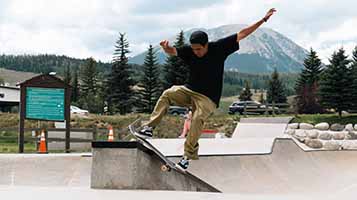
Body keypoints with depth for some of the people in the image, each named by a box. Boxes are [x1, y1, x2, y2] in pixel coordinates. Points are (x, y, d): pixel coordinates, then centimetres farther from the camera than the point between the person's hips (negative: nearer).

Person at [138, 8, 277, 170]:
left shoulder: (219, 48, -8)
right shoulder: (189, 51, -3)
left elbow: (242, 34, -6)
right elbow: (172, 52, -11)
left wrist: (263, 20, -5)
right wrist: (166, 47, -37)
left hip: (208, 99, -3)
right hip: (189, 91, 3)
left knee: (198, 118, -29)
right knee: (167, 94, -20)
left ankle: (188, 155, -26)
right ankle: (150, 127, -20)